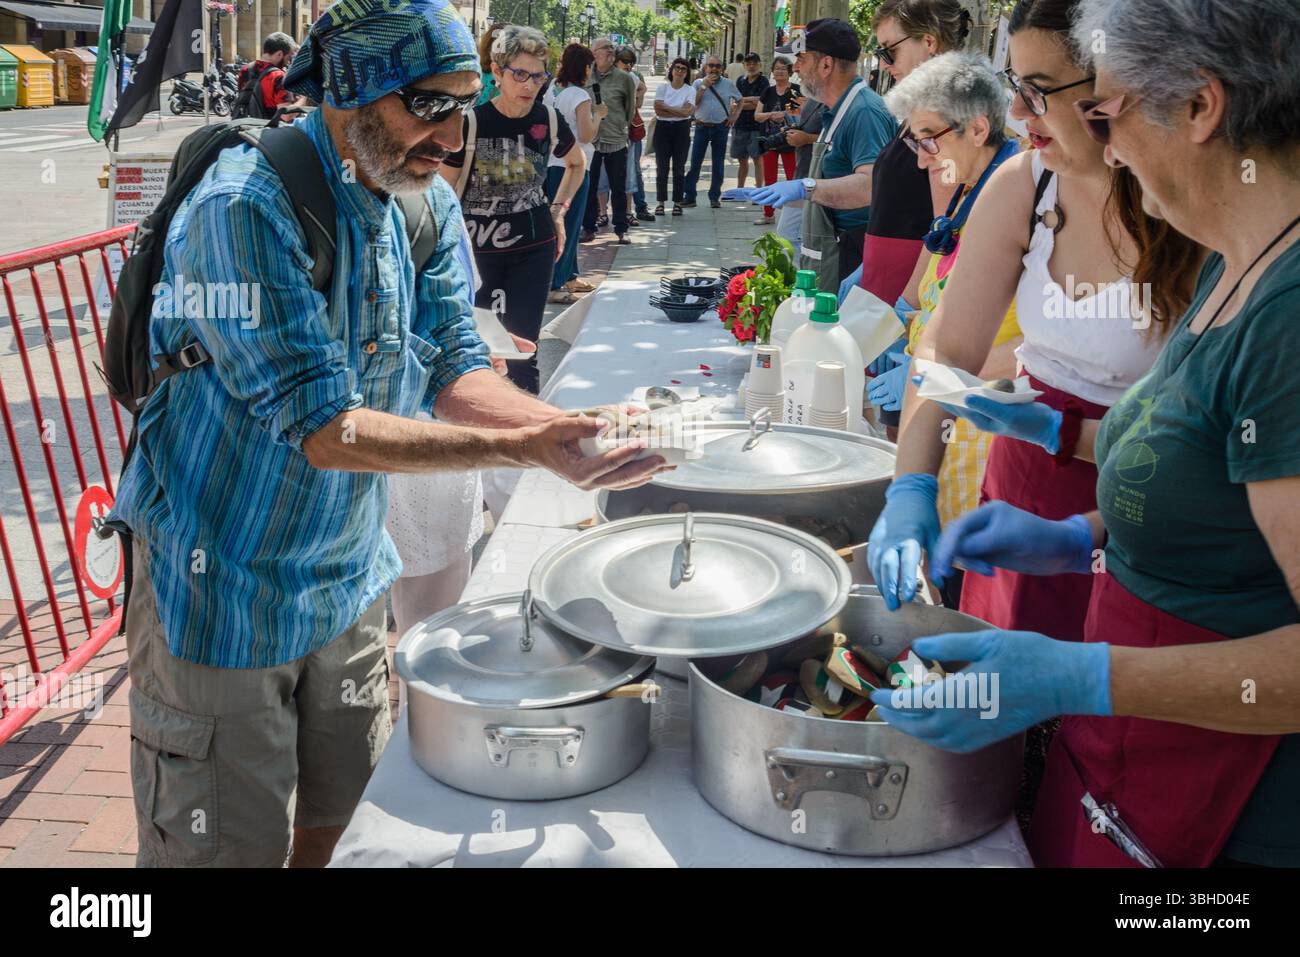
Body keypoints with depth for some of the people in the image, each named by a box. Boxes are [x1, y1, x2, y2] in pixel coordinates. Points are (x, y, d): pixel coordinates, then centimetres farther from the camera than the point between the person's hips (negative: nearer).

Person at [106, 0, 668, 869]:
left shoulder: (427, 203, -1)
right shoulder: (245, 206, -25)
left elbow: (454, 372, -2)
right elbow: (324, 430, -28)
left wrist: (572, 426, -20)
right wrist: (521, 450, -34)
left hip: (350, 572, 7)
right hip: (222, 580, -6)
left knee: (345, 815, 19)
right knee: (231, 845, 7)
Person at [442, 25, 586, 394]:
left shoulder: (549, 121, -2)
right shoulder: (471, 121, -12)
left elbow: (577, 164, 20)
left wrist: (559, 210, 10)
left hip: (534, 249, 2)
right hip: (478, 250, -2)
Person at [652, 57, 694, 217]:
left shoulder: (690, 90, 3)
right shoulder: (662, 87, 4)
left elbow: (688, 111, -11)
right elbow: (658, 110, -8)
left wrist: (666, 108, -10)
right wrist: (679, 111, -11)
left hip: (681, 130, 0)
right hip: (663, 128, 0)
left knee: (679, 168, 3)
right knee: (661, 167, 1)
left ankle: (677, 202, 10)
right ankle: (661, 202, 8)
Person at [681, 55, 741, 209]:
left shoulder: (728, 84, 4)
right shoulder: (698, 83, 2)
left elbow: (739, 101, 17)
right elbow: (693, 103, -11)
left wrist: (734, 116, 5)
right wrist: (704, 86, -14)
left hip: (721, 128, 1)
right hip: (702, 127, -1)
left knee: (718, 164, 6)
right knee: (695, 163, -3)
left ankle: (714, 196, 14)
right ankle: (689, 196, 0)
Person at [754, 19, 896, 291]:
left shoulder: (865, 112, -16)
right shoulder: (837, 110, 18)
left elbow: (870, 186, -31)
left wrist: (805, 187, -39)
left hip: (848, 258, -10)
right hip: (825, 254, 10)